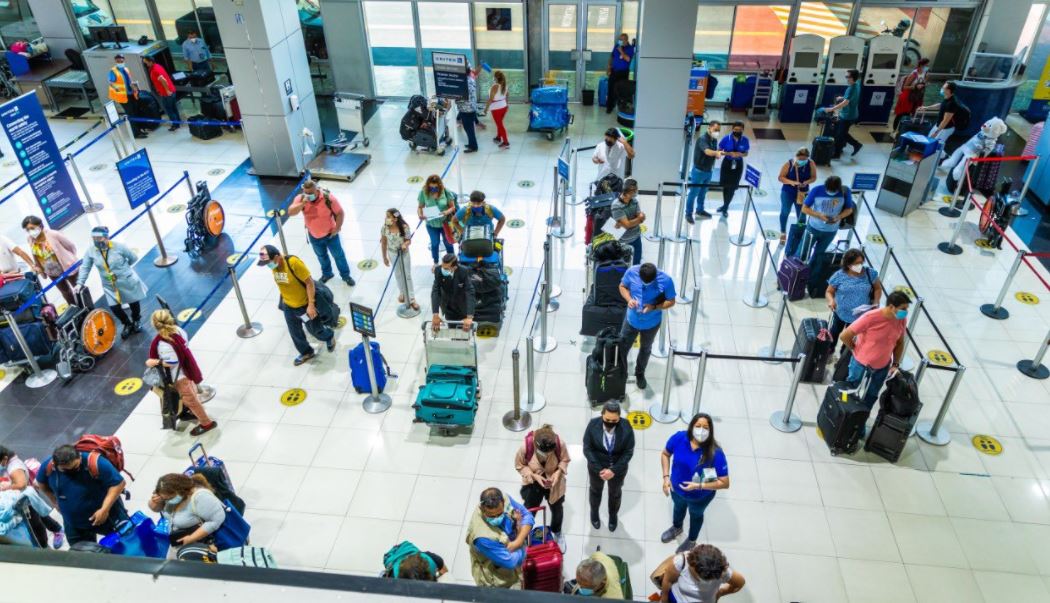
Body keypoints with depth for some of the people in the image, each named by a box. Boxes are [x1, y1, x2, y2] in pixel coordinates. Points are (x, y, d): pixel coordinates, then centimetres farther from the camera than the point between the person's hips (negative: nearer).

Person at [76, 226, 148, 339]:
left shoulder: (119, 247, -21)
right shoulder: (90, 251, -12)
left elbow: (134, 257, -7)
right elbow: (85, 268, -5)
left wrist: (123, 267, 3)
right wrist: (80, 283, -14)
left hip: (127, 281, -2)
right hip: (109, 285, 2)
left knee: (133, 302, 16)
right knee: (114, 307, 0)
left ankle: (136, 321, 46)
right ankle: (127, 324, 29)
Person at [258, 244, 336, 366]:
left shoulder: (294, 262, -31)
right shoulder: (274, 266, -9)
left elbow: (309, 282, -26)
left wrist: (311, 304, -25)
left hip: (305, 305, -6)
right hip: (288, 306, 6)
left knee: (315, 329, 14)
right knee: (295, 332, 18)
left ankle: (329, 336, 47)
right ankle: (306, 353, 42)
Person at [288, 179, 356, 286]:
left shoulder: (328, 197, -26)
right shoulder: (301, 198, -19)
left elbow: (340, 213, -17)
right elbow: (290, 212, -29)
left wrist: (337, 228, -17)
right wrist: (302, 203, -42)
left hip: (330, 234, -3)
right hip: (314, 236, 3)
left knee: (338, 255, 13)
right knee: (321, 256, 25)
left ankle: (345, 275, 34)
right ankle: (327, 273, 50)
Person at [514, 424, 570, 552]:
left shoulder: (560, 444, -33)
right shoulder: (526, 446, -35)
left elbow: (565, 460, -10)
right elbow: (519, 465, -16)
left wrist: (558, 472, -27)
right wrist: (534, 476, -27)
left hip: (554, 482, 1)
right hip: (533, 483, -1)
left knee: (557, 508, 25)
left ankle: (558, 533, 58)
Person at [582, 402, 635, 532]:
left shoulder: (626, 428, -27)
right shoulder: (593, 425, -27)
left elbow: (628, 452, -18)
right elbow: (587, 449, -18)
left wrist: (613, 470, -23)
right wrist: (599, 469, -22)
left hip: (618, 469, 0)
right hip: (596, 467, 0)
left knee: (615, 493, 27)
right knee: (595, 490, 28)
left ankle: (613, 515, 58)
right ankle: (594, 513, 59)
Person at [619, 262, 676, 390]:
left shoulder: (666, 280, -28)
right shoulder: (632, 272, -23)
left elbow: (671, 301, -14)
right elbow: (622, 286, -4)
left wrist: (654, 307, -30)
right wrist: (629, 299, -24)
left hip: (651, 323, 0)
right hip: (632, 319, 0)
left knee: (645, 349, 24)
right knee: (622, 346, 16)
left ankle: (640, 373, 50)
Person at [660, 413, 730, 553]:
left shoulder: (715, 453, -37)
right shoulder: (679, 438, -29)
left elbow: (725, 483, -30)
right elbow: (665, 454, -8)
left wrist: (699, 486, -35)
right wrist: (666, 477, -16)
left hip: (700, 496, -3)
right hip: (677, 488, 3)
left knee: (696, 515, 31)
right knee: (678, 507, 35)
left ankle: (691, 541, 62)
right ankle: (676, 528, 70)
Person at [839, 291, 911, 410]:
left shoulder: (901, 320, -12)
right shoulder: (871, 317, -30)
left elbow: (900, 342, 7)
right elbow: (844, 336, -24)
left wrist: (896, 364, 3)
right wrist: (856, 350, -8)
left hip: (883, 367, 5)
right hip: (861, 364, -5)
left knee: (871, 397, 22)